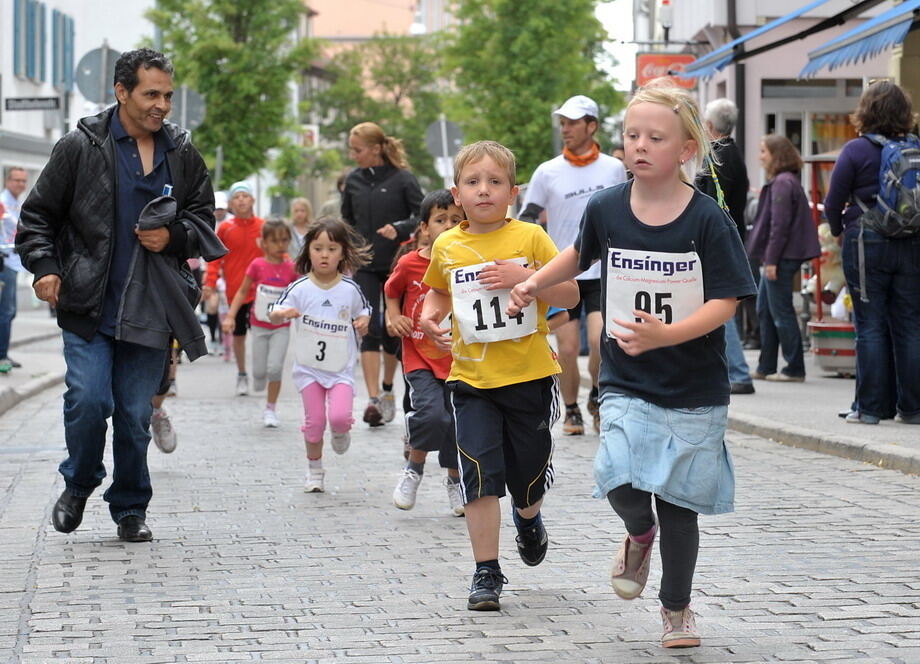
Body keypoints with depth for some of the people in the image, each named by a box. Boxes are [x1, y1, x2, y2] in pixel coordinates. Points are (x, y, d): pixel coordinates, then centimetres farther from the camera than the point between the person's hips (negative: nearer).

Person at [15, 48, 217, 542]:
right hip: (87, 307, -2)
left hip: (150, 310, 2)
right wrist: (45, 267, -10)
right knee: (88, 399, -13)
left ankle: (130, 508, 20)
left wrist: (173, 237, -2)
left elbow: (204, 222, 19)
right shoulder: (81, 147, -1)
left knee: (135, 415, 3)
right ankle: (78, 485, 15)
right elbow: (38, 215, 4)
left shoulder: (183, 155, 9)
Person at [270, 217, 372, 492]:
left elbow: (363, 312, 15)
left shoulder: (350, 289, -3)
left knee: (340, 416, -18)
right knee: (314, 421, 1)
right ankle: (314, 472, 21)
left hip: (341, 368, 0)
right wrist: (282, 313, -35)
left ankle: (341, 433, 19)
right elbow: (274, 315, -12)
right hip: (309, 367, 0)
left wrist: (364, 323, -8)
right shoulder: (300, 289, -7)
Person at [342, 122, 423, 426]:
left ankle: (388, 389, 30)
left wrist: (399, 229, -23)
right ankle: (373, 399, -15)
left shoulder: (402, 179, -7)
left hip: (396, 264, -2)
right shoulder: (353, 180, 5)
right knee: (370, 330, -10)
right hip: (364, 266, 2)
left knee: (392, 329, 7)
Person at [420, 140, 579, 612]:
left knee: (528, 473, 12)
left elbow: (570, 295, -5)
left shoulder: (530, 238, -4)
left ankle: (528, 518, 48)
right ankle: (486, 573, 0)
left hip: (529, 377, -1)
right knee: (480, 475, -8)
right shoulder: (446, 247, 4)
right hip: (472, 379, 1)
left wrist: (525, 275, -19)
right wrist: (430, 317, 3)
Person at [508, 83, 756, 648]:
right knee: (621, 480, -19)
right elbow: (581, 254, 24)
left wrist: (665, 335, -28)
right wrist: (535, 284, 16)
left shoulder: (709, 220, -11)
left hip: (694, 389, -2)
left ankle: (677, 609, 28)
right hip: (626, 384, 2)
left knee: (677, 504, 5)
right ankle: (639, 534, 18)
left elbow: (725, 302, -15)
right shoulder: (607, 209, 0)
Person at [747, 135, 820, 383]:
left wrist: (771, 259, -20)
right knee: (764, 310, 14)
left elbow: (779, 224, -20)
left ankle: (795, 369, 1)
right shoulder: (779, 181, 16)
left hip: (782, 257, -10)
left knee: (781, 313, -4)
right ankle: (766, 367, 19)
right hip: (777, 258, 10)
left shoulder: (782, 183, -15)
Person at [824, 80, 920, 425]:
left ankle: (871, 407, 2)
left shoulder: (857, 150, -7)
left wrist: (838, 229, 16)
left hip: (867, 244, -3)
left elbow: (833, 202, -3)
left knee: (870, 327, 1)